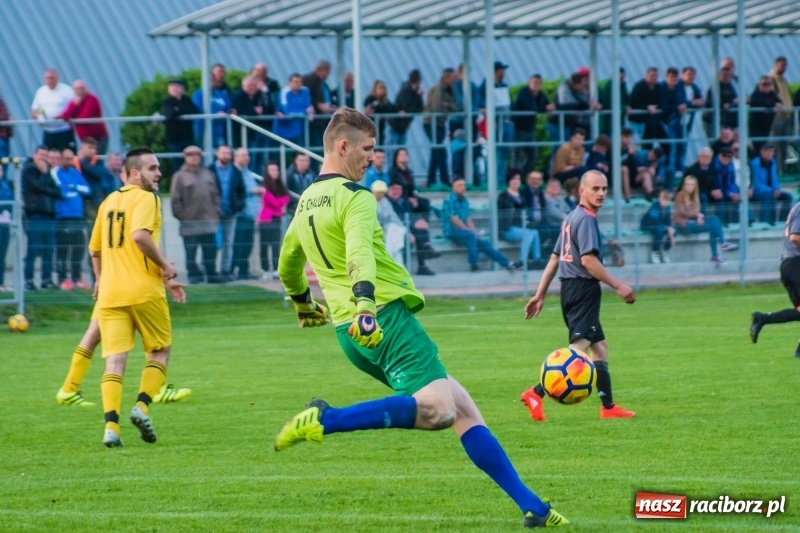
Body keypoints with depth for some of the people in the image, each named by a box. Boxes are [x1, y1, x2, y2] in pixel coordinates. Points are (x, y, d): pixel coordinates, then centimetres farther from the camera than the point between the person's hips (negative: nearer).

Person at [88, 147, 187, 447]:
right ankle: (142, 406, -4)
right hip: (144, 290, -5)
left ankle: (111, 424, -14)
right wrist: (165, 266, -12)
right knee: (159, 351, 13)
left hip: (110, 294, 5)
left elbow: (95, 249, 23)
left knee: (114, 359, 0)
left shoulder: (109, 202, 16)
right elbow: (140, 235, -23)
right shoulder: (146, 198, -6)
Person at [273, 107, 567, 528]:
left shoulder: (305, 204, 19)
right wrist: (364, 301, -40)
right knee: (439, 410, -26)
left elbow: (287, 266, 34)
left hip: (352, 333, 10)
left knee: (462, 408, 10)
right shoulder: (355, 197, -7)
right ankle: (325, 420, -26)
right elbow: (359, 252, -26)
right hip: (385, 317, -10)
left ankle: (529, 505, 4)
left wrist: (302, 304, 51)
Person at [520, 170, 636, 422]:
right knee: (579, 348, -17)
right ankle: (536, 393, -29)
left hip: (571, 288, 10)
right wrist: (618, 286, -18)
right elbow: (588, 259, -21)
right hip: (583, 287, -10)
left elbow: (555, 259, 20)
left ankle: (608, 406, 19)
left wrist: (540, 295, 22)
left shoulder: (572, 218, 18)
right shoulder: (586, 219, -12)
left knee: (599, 349, 16)